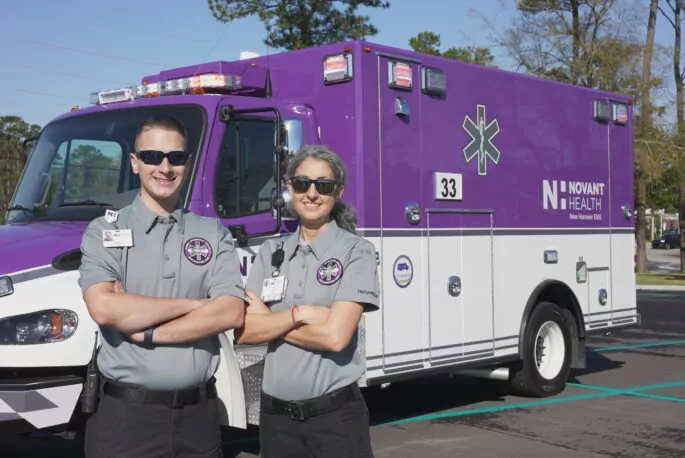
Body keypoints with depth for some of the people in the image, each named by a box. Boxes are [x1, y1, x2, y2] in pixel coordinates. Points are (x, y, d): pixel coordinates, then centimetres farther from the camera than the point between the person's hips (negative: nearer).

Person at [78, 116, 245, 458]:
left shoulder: (214, 233, 5)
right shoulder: (104, 232, -1)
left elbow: (231, 313, -7)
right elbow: (104, 309, -17)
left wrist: (147, 333, -14)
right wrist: (194, 304, -11)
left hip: (199, 412, 2)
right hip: (125, 414, -2)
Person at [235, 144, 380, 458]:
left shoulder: (356, 251, -7)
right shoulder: (270, 252, 5)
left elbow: (336, 335, -18)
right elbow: (243, 331, -2)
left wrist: (268, 320, -8)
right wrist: (300, 313, -15)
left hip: (336, 415, -4)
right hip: (275, 415, 4)